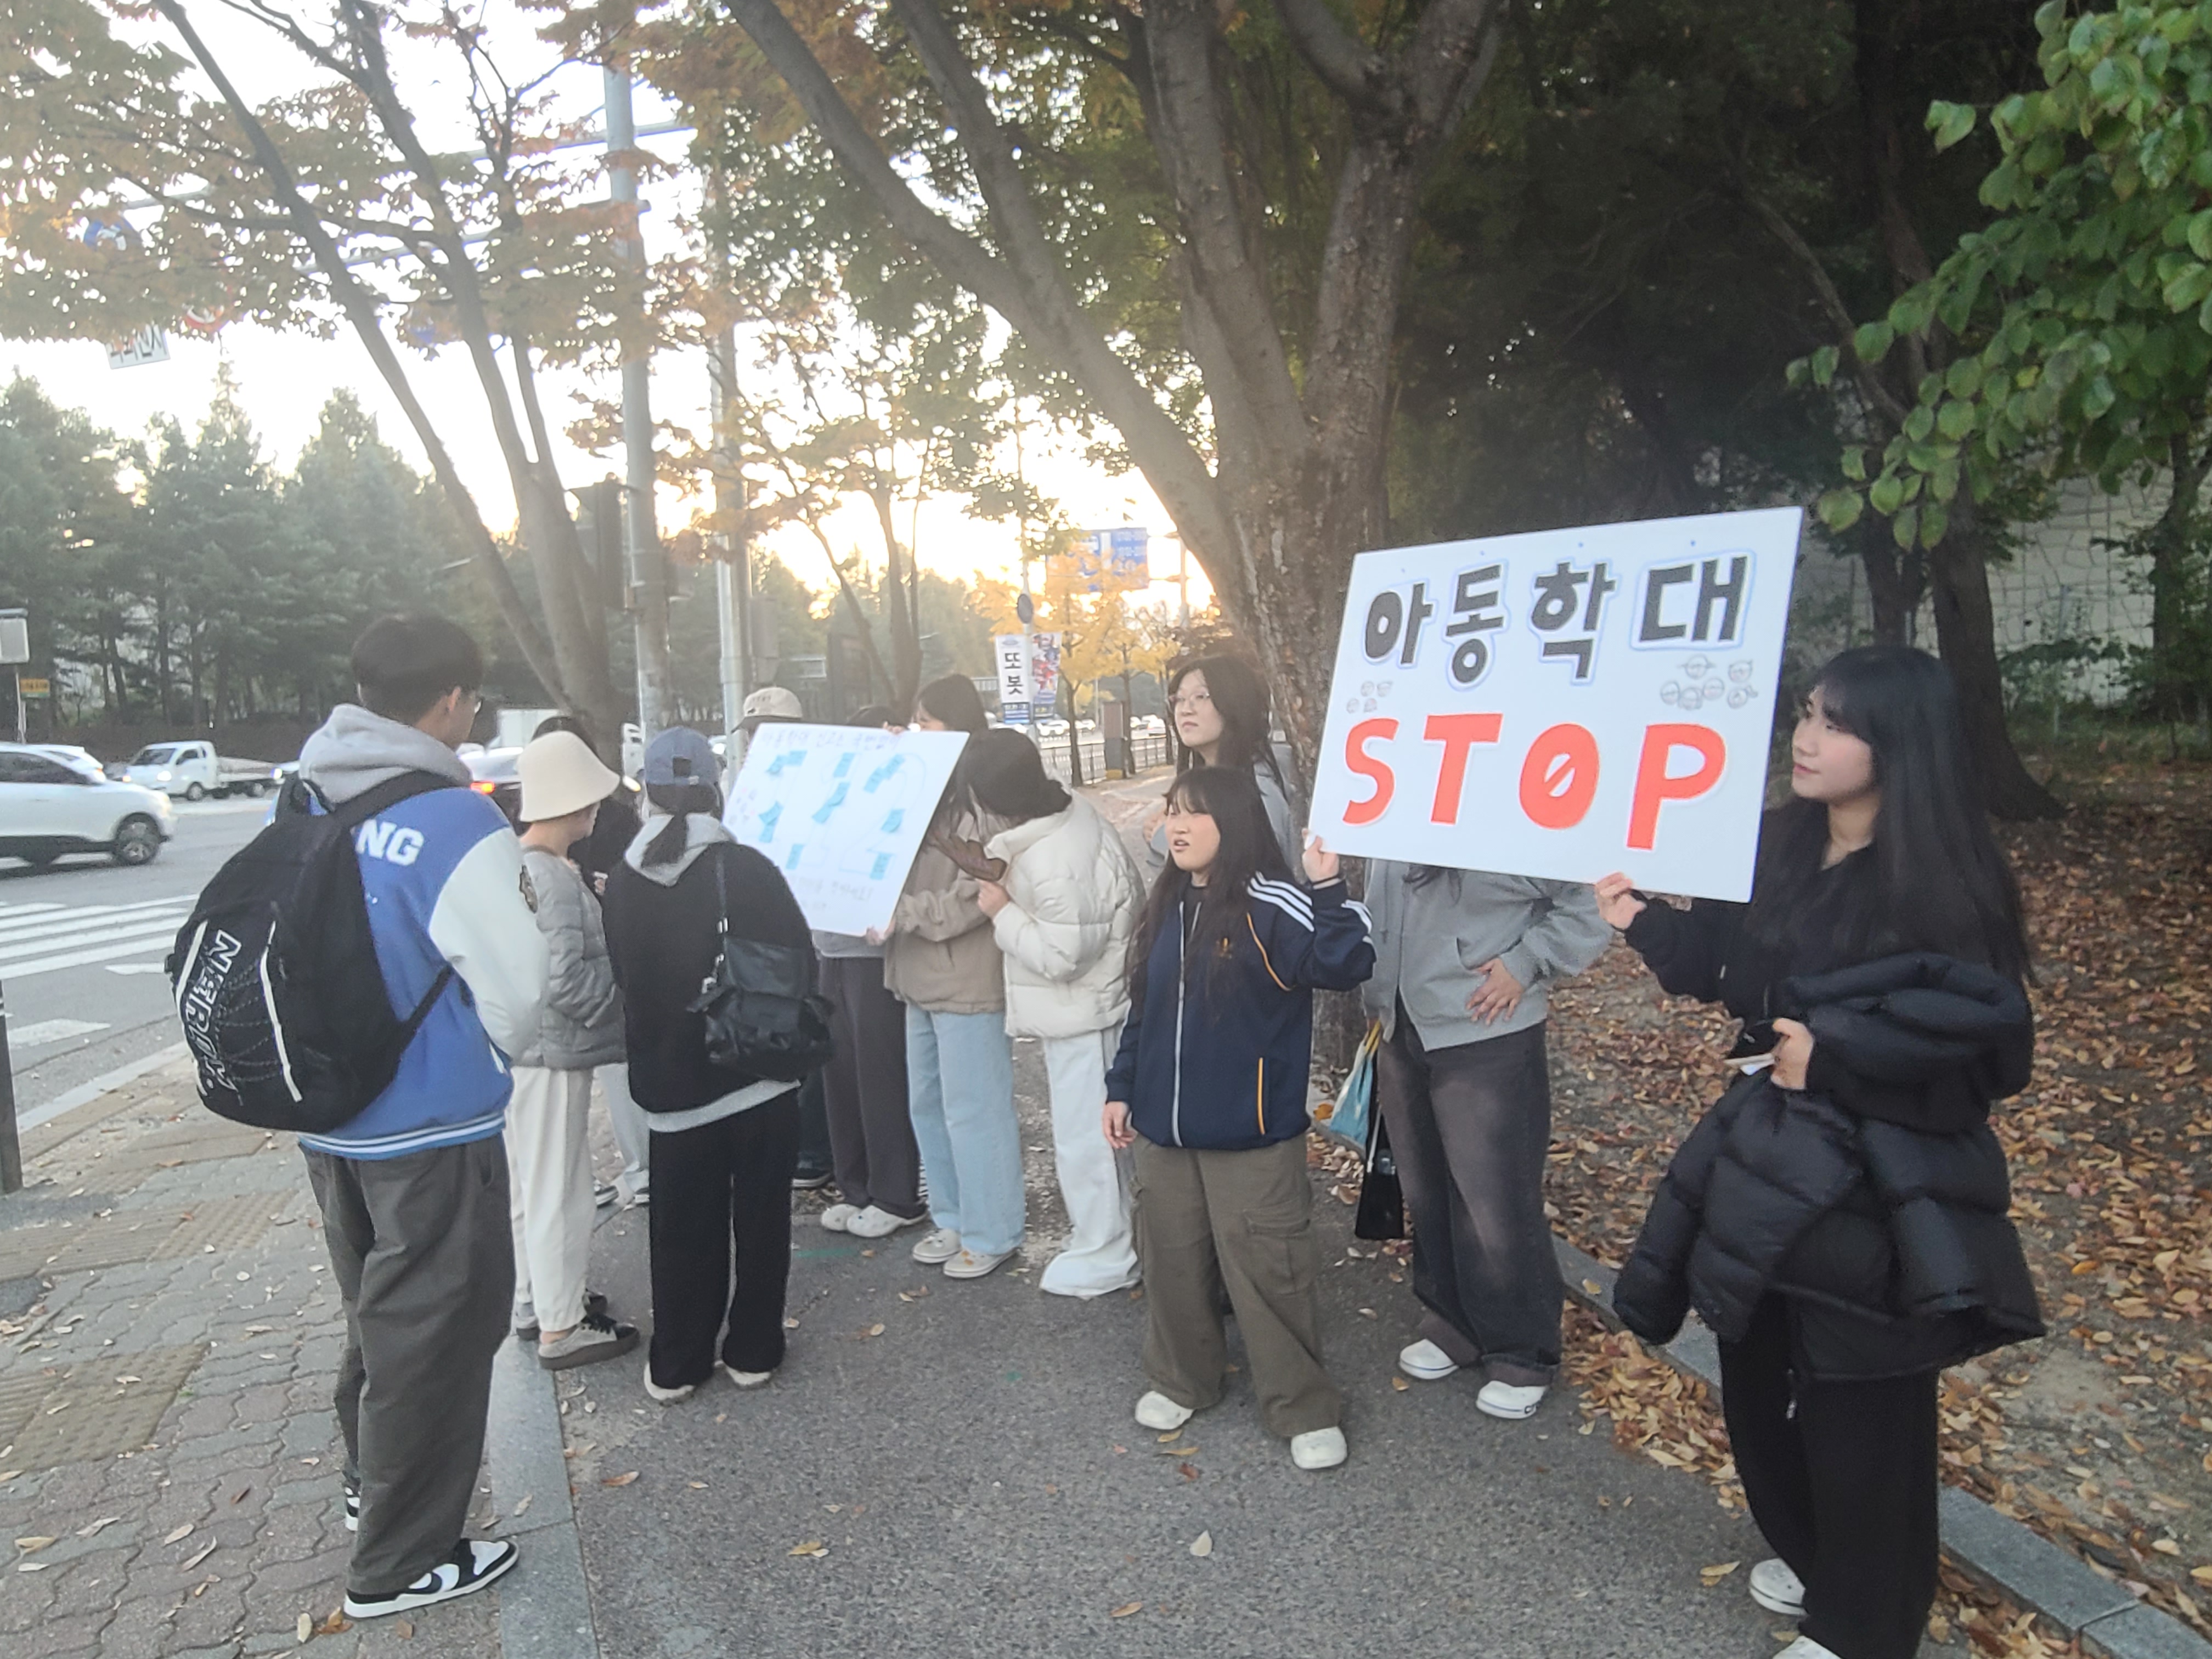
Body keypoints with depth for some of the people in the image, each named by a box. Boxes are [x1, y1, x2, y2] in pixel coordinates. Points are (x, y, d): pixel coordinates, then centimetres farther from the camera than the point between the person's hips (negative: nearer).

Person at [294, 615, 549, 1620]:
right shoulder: (458, 827, -22)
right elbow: (519, 997, -19)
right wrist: (500, 1050, 1)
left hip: (325, 1119, 7)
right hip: (432, 1131, -7)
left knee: (377, 1311, 26)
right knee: (434, 1333, 9)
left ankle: (370, 1479, 46)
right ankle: (399, 1563, 24)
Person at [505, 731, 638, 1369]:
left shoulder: (517, 865, 5)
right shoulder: (555, 879, -22)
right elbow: (565, 981, -25)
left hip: (524, 1048, 9)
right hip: (553, 1053, -9)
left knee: (533, 1184, 21)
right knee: (558, 1190, 2)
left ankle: (536, 1298, 37)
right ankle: (561, 1328, 14)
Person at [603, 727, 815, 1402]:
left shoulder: (623, 884, -2)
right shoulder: (747, 869, -14)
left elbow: (624, 979, 8)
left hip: (670, 1082, 3)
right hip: (758, 1073, -3)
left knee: (683, 1227, 13)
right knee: (760, 1218, 11)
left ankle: (675, 1364, 22)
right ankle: (752, 1350, 20)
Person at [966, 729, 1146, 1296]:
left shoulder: (1052, 868, -31)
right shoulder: (1075, 809, -2)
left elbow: (1061, 956, -27)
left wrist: (1002, 911, -16)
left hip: (1080, 1014, -10)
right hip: (1101, 999, 10)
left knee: (1082, 1134, 4)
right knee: (1098, 1125, 21)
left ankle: (1103, 1255, 19)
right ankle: (1108, 1231, 37)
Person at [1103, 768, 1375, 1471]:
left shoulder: (1270, 906, -14)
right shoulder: (1166, 908, 8)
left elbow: (1343, 967, -28)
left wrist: (1328, 889, -37)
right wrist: (1121, 1088, 14)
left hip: (1250, 1135, -6)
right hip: (1163, 1130, 7)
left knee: (1267, 1273, 2)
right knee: (1172, 1261, 18)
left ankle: (1306, 1409, 21)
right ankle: (1180, 1379, 39)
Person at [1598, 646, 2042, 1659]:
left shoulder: (1942, 879, -16)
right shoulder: (1775, 846, 2)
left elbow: (1983, 1023, -19)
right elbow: (1730, 968, 8)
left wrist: (1835, 1051, -22)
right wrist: (1644, 921, -6)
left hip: (1879, 1174, -7)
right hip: (1771, 1152, 7)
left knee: (1861, 1404, 7)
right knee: (1762, 1371, 20)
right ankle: (1814, 1557, 46)